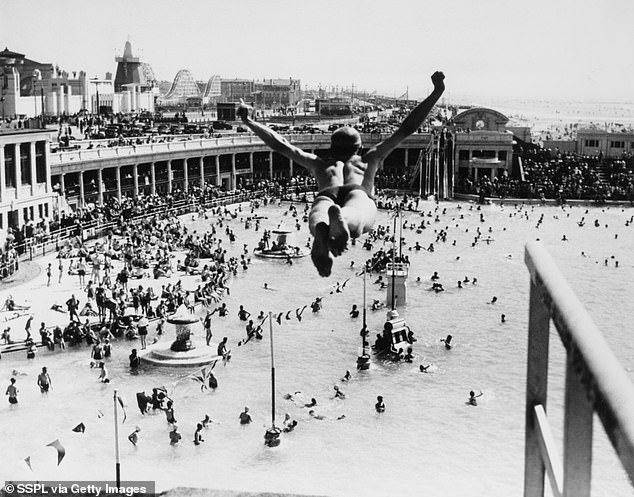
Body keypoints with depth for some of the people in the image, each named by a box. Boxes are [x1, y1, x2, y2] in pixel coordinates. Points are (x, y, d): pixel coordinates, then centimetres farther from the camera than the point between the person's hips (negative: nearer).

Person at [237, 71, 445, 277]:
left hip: (326, 195, 1)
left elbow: (279, 144, 46)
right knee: (354, 215, -36)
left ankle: (322, 232, -71)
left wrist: (248, 121, 55)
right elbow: (407, 128, 46)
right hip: (359, 194, -1)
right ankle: (339, 219, -73)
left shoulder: (319, 163, 44)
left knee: (318, 218, -34)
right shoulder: (369, 159, 43)